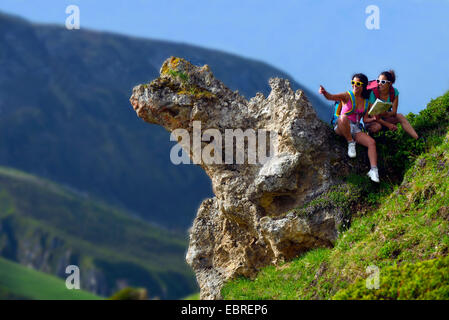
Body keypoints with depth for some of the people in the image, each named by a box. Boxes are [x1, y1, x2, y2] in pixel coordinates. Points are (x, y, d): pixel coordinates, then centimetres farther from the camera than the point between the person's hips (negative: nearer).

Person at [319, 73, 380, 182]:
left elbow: (365, 120, 11)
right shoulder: (347, 96, -1)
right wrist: (324, 92, -40)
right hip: (342, 128, -4)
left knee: (372, 142, -21)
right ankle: (350, 143, -20)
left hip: (356, 129, 4)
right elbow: (331, 97, -17)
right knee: (343, 117, -39)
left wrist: (374, 119, -11)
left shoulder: (366, 102, 13)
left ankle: (374, 170, -28)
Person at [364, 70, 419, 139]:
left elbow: (394, 112, -12)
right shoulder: (373, 93, -20)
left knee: (400, 117, -24)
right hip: (373, 121, -4)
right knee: (377, 127, -37)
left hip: (386, 118, 4)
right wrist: (388, 125, -29)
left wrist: (386, 114, -37)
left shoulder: (394, 92, -10)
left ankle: (417, 138, -30)